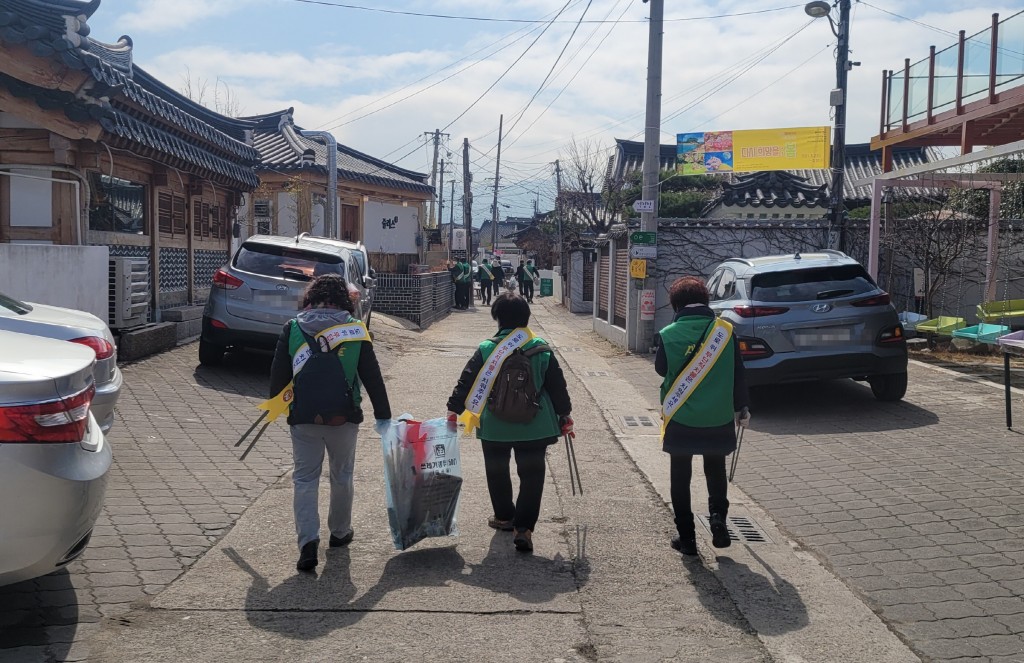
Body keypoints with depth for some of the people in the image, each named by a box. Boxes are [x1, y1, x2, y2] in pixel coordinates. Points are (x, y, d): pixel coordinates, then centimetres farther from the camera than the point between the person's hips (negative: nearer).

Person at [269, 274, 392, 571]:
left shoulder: (292, 328, -2)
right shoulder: (355, 329, -3)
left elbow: (278, 373, 2)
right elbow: (372, 376, -2)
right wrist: (383, 415, 3)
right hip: (344, 417, 0)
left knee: (305, 478, 6)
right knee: (341, 476, 18)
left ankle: (308, 541, -7)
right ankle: (340, 532, 32)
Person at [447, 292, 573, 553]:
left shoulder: (486, 349, -8)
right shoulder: (542, 349, -3)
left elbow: (467, 382, -3)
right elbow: (557, 385, 3)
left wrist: (453, 409, 9)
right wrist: (565, 416, 15)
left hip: (495, 427, 0)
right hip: (534, 427, 0)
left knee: (497, 472, 20)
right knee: (531, 475, 6)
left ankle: (504, 517, 35)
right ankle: (523, 527, -4)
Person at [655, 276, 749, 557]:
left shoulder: (669, 334, -11)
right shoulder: (725, 330, -7)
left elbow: (661, 369, 4)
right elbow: (738, 373, -1)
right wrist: (742, 408, 10)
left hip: (680, 418, -1)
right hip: (718, 418, 2)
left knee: (681, 477, 12)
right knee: (716, 471, 22)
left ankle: (686, 537, 13)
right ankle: (717, 517, 3)